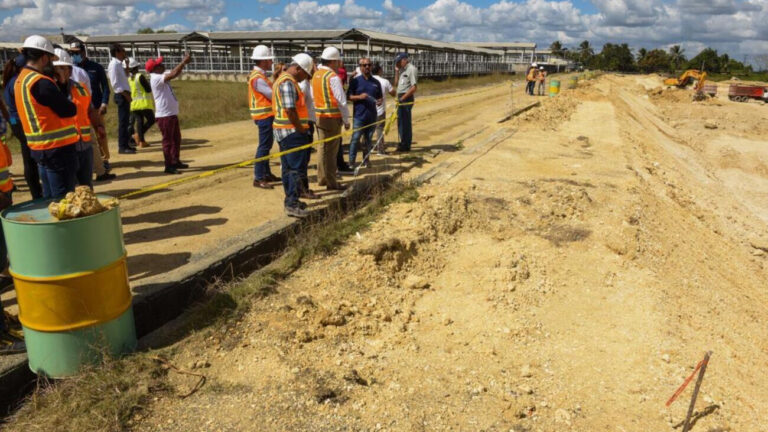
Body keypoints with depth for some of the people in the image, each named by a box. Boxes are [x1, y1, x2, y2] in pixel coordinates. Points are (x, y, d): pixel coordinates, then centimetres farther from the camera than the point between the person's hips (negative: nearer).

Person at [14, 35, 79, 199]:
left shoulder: (21, 80, 12)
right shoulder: (41, 82, -17)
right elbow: (70, 110, -17)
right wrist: (70, 104, 3)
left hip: (39, 147, 9)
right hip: (57, 147, -9)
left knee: (50, 198, 16)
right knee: (63, 198, -3)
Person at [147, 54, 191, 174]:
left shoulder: (161, 76, 11)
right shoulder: (156, 78, -17)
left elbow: (175, 73, 17)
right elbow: (173, 74, -27)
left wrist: (184, 63, 3)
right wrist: (184, 62, -20)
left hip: (172, 113, 10)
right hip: (164, 115, -10)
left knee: (176, 138, 18)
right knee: (168, 140, -5)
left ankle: (175, 162, 28)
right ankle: (168, 166, 0)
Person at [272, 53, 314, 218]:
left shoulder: (282, 80, 18)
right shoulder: (288, 83, -16)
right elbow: (290, 110, -24)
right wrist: (300, 128, -14)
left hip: (284, 131, 11)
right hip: (292, 131, -11)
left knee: (288, 167, 14)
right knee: (295, 169, -8)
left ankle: (290, 200, 22)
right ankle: (292, 204, -6)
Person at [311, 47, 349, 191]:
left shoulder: (316, 75, 10)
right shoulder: (333, 77, -14)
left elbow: (313, 96, 14)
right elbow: (341, 101, -15)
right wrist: (346, 120, -7)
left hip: (319, 116, 8)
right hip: (332, 118, -8)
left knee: (322, 147, 16)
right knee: (331, 150, -2)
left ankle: (322, 178, 26)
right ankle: (331, 182, 4)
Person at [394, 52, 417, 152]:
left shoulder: (411, 69, -12)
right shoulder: (402, 70, 15)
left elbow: (414, 88, -19)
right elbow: (397, 82, 19)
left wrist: (403, 98, -21)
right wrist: (397, 70, 10)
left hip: (407, 98, -9)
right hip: (401, 98, 9)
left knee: (406, 122, -4)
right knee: (401, 121, 16)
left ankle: (406, 145, 3)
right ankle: (403, 143, 27)